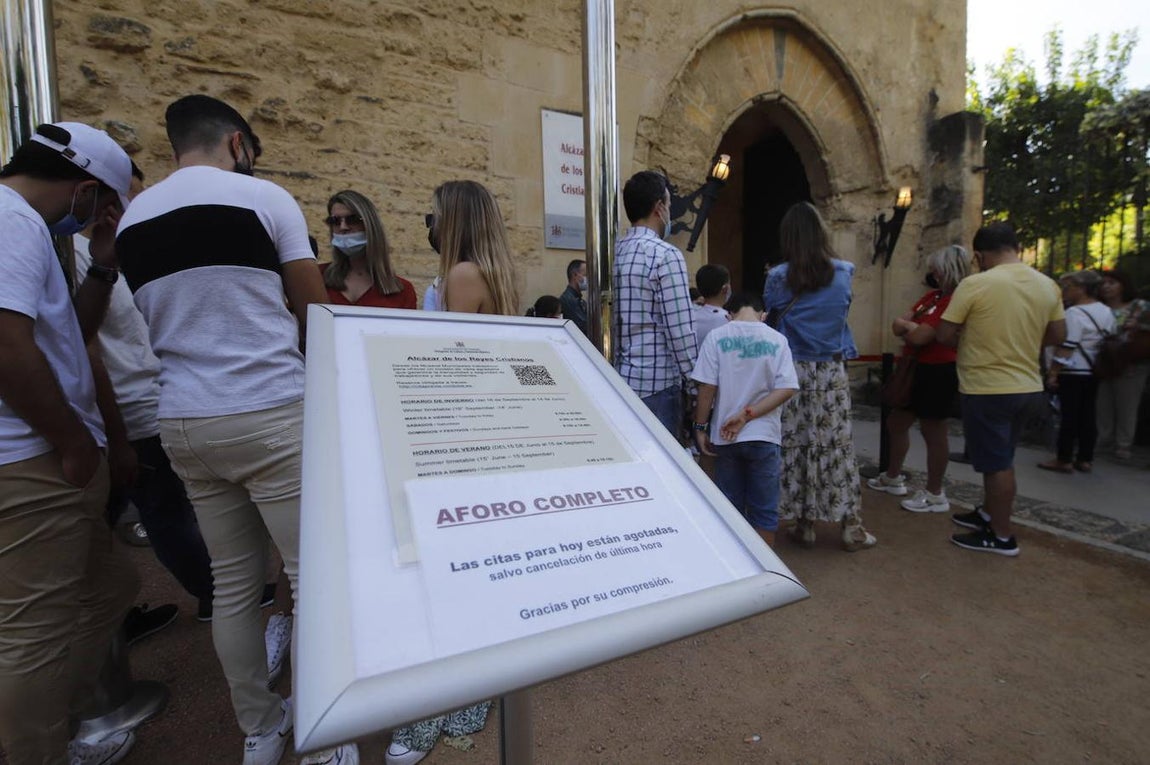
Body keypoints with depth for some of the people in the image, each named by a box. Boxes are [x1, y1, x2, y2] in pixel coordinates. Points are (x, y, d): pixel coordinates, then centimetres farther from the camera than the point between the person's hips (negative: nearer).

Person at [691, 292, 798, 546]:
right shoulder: (777, 340, -1)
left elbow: (707, 387, -10)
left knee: (730, 506, 15)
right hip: (764, 436, 0)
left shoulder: (716, 336, -5)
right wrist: (747, 415, -11)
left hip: (725, 437, 0)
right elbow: (786, 390, -9)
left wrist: (700, 426, -2)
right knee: (764, 508, 13)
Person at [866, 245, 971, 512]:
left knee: (933, 433, 1)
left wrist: (907, 328, -2)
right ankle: (893, 478, 34)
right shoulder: (932, 296, 12)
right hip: (917, 369, 10)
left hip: (938, 373, -10)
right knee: (895, 423, 17)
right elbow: (897, 324, 9)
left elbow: (919, 338, -24)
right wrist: (913, 327, -13)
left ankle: (935, 495, 15)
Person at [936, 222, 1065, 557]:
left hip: (987, 389, -7)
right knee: (1000, 459, 21)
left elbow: (943, 335, -13)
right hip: (1029, 387, 7)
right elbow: (1057, 335, 12)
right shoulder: (1048, 285, 4)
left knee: (996, 463, 4)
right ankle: (988, 514, 36)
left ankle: (1002, 537, 16)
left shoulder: (975, 284, -15)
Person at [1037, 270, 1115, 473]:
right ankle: (1085, 459, 19)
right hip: (1094, 373, 8)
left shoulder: (1075, 312, -16)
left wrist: (1053, 372, -19)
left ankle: (1064, 460, 3)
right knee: (1088, 415, 12)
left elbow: (1066, 346, -21)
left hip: (1073, 373, -8)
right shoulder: (1107, 312, 12)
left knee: (1069, 416, -3)